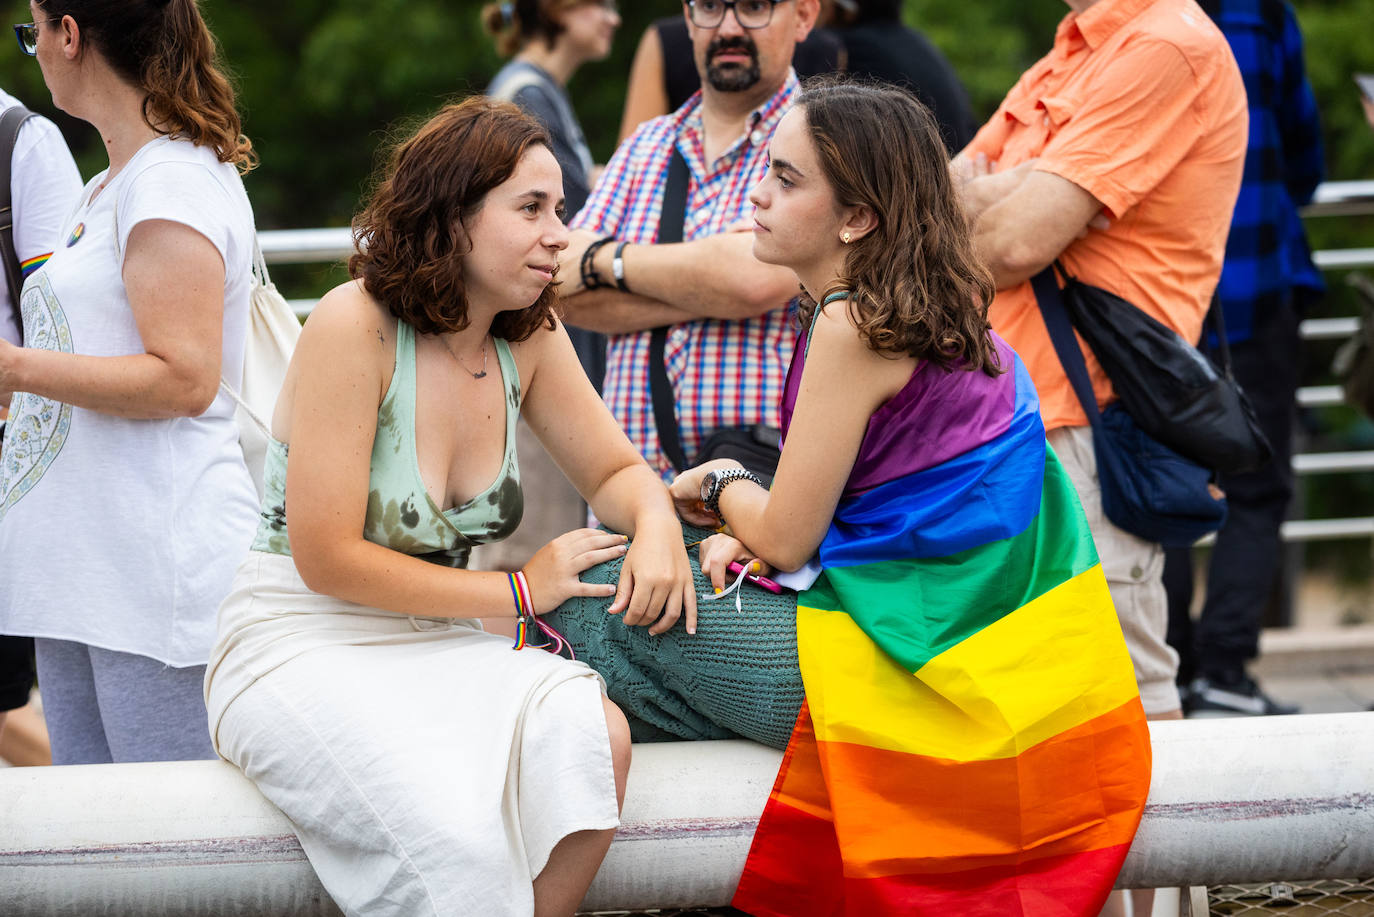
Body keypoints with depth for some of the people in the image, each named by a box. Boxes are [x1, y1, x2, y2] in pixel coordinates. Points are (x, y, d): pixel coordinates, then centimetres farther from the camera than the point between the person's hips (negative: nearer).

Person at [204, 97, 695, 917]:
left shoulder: (528, 338, 5)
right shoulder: (354, 325, -14)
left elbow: (617, 471, 18)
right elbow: (326, 558, -16)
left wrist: (658, 525, -8)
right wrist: (520, 590, -11)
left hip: (439, 646, 6)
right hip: (301, 649, -6)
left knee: (594, 734, -27)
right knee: (452, 833, -35)